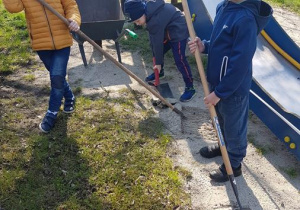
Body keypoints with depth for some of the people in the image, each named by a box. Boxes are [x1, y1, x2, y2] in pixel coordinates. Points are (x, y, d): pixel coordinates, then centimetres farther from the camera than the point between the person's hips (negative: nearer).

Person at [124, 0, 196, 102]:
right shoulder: (149, 9, -6)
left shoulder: (156, 20, -34)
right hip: (167, 31, 10)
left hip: (178, 32, -10)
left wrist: (158, 62, -17)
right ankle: (159, 72, 41)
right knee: (156, 51, 18)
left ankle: (190, 88, -10)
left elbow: (158, 42, -27)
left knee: (179, 60, -16)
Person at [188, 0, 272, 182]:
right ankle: (224, 146, 56)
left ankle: (234, 164, 38)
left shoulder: (245, 18, -30)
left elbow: (240, 64, -27)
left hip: (233, 88, -8)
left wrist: (219, 92, -19)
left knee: (234, 128, 15)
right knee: (222, 120, 29)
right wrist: (204, 46, -8)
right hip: (217, 80, 8)